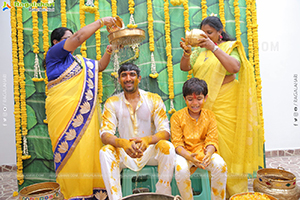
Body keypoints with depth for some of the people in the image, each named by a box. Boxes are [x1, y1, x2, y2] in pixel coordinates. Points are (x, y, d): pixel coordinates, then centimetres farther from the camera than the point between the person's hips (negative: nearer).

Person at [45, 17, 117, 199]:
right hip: (64, 112, -7)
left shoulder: (79, 60, 24)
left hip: (85, 112, 7)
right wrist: (101, 22, -4)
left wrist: (108, 52, 12)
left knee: (90, 148, 2)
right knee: (70, 149, -6)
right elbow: (79, 37, -9)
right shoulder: (54, 54, 2)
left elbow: (100, 66, 29)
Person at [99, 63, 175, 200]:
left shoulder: (154, 99, -3)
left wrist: (147, 140, -33)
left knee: (167, 147, -29)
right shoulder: (112, 102, -2)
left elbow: (165, 132, -10)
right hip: (125, 153, 0)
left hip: (150, 152, 0)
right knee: (105, 152, -27)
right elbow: (105, 134, -10)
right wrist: (122, 143, -34)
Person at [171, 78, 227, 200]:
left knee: (220, 165, -27)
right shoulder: (177, 117, -4)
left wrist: (209, 153, -25)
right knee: (181, 169, -33)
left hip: (204, 152, 2)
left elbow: (212, 141, -1)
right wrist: (189, 156, -27)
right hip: (185, 153, -1)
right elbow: (177, 143, -7)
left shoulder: (210, 115, 3)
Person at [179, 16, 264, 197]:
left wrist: (213, 47, -23)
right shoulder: (199, 50, 15)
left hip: (225, 104, -3)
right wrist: (187, 52, -15)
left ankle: (236, 190, 15)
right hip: (204, 103, 4)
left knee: (228, 143, -2)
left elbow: (234, 68, -16)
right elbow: (184, 67, 4)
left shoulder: (229, 47, 3)